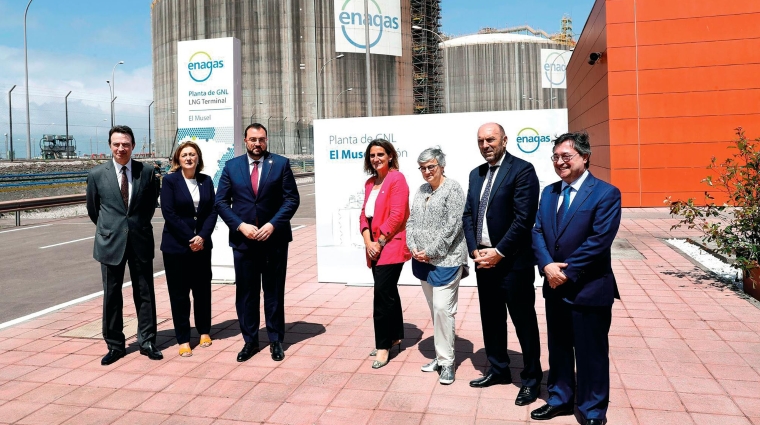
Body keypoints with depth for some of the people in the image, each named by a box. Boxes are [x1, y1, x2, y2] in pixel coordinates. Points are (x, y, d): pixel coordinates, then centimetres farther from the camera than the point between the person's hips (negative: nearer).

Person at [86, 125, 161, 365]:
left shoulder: (147, 172, -1)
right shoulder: (97, 175, -1)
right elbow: (93, 210, 11)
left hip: (140, 240, 0)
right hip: (110, 242, 0)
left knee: (145, 293, 7)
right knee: (111, 296, 8)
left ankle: (147, 342, 19)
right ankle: (115, 345, 20)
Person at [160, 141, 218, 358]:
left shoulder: (206, 181, 6)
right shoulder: (170, 180, -4)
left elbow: (212, 211, 2)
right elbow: (168, 213, -11)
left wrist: (202, 236, -11)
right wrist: (189, 239, -13)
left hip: (201, 244, 3)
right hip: (176, 246, -3)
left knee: (202, 289, 11)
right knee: (179, 293, 3)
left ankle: (204, 331, 26)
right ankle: (183, 340, 12)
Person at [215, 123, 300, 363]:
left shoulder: (281, 163, 1)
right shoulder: (231, 166, 6)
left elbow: (292, 199, -3)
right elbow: (221, 202, 4)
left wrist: (273, 224, -14)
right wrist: (240, 225, -11)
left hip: (274, 238, -1)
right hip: (243, 239, 2)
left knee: (274, 291, 8)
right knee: (246, 292, 8)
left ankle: (276, 341, 20)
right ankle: (250, 341, 21)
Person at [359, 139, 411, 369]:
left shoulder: (397, 179, -9)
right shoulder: (370, 182, 14)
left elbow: (396, 215, -16)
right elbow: (364, 214, 10)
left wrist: (380, 242, -13)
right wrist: (368, 242, -4)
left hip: (391, 245, -7)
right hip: (374, 247, 8)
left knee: (382, 294, -8)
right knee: (388, 292, 15)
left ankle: (383, 345, 3)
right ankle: (395, 337, 27)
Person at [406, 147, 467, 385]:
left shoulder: (452, 188, -8)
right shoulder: (421, 190, 13)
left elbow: (453, 225, -15)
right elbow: (411, 221, 12)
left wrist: (431, 251, -16)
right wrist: (413, 248, -4)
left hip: (445, 260, -7)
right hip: (423, 261, 7)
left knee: (442, 308, -9)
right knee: (434, 309, 13)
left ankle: (447, 362, 3)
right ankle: (441, 355, 24)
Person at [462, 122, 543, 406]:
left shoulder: (522, 170, -10)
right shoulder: (476, 174, 12)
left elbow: (524, 218, -16)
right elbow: (468, 215, 11)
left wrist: (499, 252, -16)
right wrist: (475, 250, -2)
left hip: (513, 261, -7)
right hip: (483, 259, 7)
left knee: (523, 321, 5)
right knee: (491, 318, 16)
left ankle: (531, 379, 20)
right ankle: (498, 369, 32)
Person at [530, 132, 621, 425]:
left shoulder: (606, 193, -10)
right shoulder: (549, 192, 10)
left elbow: (599, 241, -18)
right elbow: (537, 231, 4)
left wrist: (567, 272, -17)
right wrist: (547, 266, -12)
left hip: (589, 289, -6)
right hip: (555, 287, 6)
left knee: (591, 354, 7)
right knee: (558, 348, 18)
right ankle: (560, 399, 35)